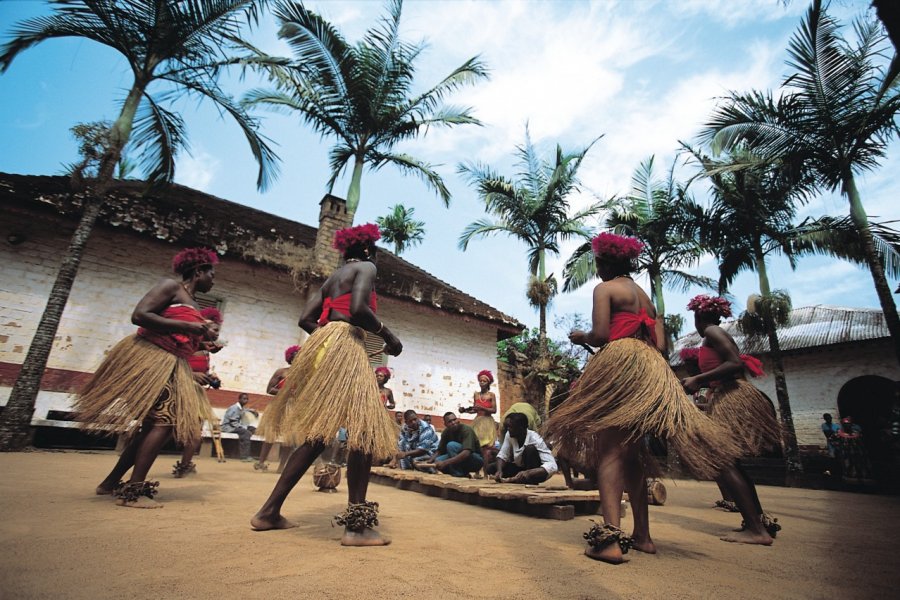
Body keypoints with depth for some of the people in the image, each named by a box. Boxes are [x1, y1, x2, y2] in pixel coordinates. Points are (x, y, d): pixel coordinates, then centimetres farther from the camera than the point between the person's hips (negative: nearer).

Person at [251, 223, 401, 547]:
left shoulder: (331, 278, 26)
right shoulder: (366, 267, 3)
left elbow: (306, 319, 16)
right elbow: (358, 309, -16)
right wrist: (388, 336, -5)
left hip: (323, 348, 9)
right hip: (345, 349, -9)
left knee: (316, 436, 13)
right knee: (366, 431, -9)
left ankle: (269, 511, 19)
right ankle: (357, 525, -11)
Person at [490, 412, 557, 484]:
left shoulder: (536, 440, -29)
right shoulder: (509, 435, -13)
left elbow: (552, 466, -36)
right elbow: (502, 455, -6)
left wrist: (528, 473, -49)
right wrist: (499, 470, -27)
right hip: (520, 469, 5)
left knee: (530, 449, -32)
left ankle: (531, 482, -18)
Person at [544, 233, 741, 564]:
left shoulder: (605, 288, 0)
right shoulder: (644, 294, 22)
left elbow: (600, 334, -13)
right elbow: (660, 342, 16)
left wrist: (580, 336, 6)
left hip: (617, 366, -8)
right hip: (651, 371, 8)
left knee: (609, 451, -11)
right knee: (630, 454, 13)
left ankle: (610, 537, -18)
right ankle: (642, 535, 19)